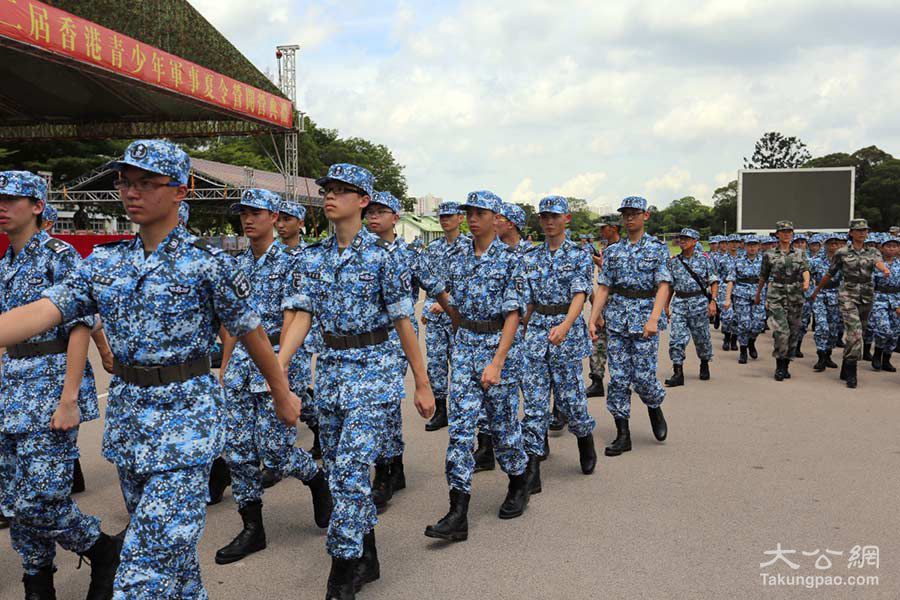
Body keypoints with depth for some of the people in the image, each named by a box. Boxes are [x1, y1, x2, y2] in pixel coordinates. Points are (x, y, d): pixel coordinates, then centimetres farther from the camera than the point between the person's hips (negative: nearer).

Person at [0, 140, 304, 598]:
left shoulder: (208, 264, -10)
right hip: (126, 411, 6)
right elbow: (42, 312, -7)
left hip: (184, 419, -6)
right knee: (165, 541, 20)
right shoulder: (104, 261, 5)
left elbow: (251, 333, -1)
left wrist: (282, 394, 8)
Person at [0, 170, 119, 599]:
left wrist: (69, 399, -21)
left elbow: (80, 327, -15)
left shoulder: (59, 255, -8)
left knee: (39, 500, -11)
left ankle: (104, 552, 13)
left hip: (52, 384, -8)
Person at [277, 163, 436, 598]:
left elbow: (404, 322, -7)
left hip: (373, 370, -6)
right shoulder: (312, 258, 6)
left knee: (351, 468, -12)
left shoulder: (382, 256, -8)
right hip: (330, 368, 6)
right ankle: (366, 560, 28)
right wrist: (277, 367, -16)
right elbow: (300, 317, -1)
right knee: (337, 469, 12)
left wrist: (422, 384, -5)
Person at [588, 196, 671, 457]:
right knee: (618, 377, 2)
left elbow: (663, 286, -9)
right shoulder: (613, 251, 10)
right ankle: (623, 435, 9)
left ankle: (655, 408, 28)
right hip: (617, 319, 3)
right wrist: (593, 319, -2)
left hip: (645, 318, -3)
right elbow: (604, 288, 9)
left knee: (643, 375, -6)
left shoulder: (658, 248, 0)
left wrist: (653, 318, -22)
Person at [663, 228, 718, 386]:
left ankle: (704, 365, 34)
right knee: (676, 338, -8)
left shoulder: (704, 259, 0)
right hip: (679, 303, 2)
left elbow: (714, 281, 0)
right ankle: (678, 374, -6)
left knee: (702, 337, 10)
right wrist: (666, 306, 11)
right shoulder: (673, 261, 7)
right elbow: (669, 286, 12)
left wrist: (713, 301, -11)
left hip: (699, 302, -2)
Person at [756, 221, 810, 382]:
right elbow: (763, 277, 13)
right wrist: (758, 295, 19)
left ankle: (786, 365, 19)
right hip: (776, 298, -3)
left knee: (793, 333, 5)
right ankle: (779, 367, -5)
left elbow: (805, 270, -7)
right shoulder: (769, 255, 5)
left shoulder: (800, 254, 10)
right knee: (782, 333, -16)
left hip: (795, 299, 3)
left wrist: (806, 281, -28)